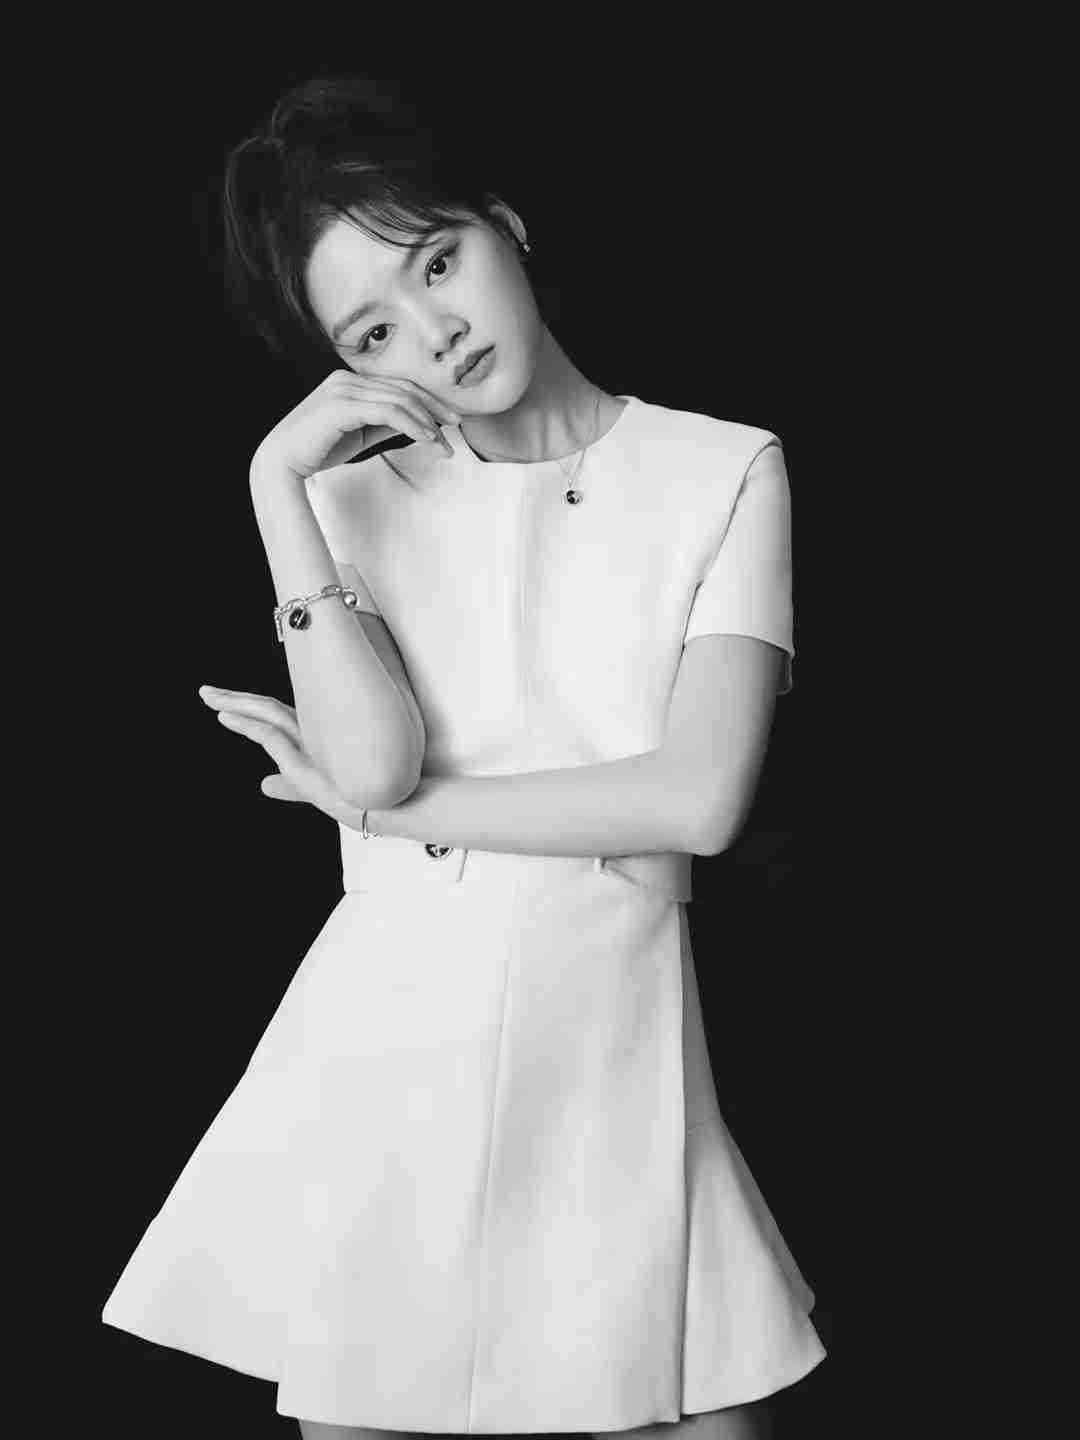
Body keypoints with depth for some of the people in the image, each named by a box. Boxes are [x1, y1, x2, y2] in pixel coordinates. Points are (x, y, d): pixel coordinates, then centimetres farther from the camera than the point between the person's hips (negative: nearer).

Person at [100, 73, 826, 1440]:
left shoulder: (724, 472, 0)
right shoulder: (354, 497, 7)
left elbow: (699, 798, -10)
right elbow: (372, 764, -9)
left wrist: (398, 810, -5)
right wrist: (279, 487, -10)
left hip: (608, 1046, -1)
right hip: (383, 1036, 2)